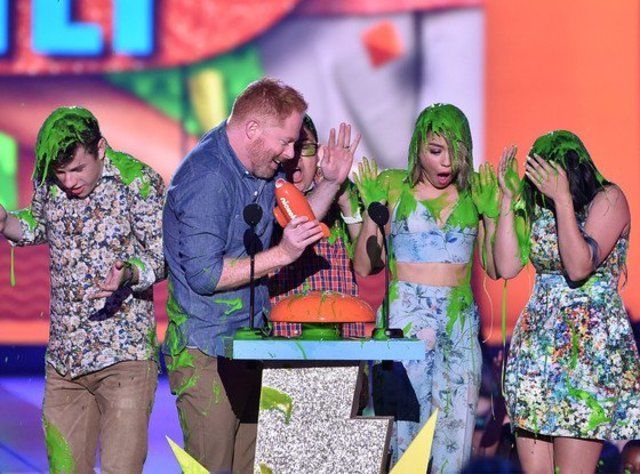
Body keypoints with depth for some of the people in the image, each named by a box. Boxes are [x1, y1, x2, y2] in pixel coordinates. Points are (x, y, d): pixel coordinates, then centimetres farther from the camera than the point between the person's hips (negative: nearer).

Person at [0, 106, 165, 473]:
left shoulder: (139, 182, -11)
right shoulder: (46, 180, 4)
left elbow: (163, 254, -9)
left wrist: (128, 273, -30)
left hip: (124, 356, -5)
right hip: (64, 356, 5)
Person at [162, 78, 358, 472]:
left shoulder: (263, 170, 9)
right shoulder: (207, 177, -19)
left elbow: (293, 226, 24)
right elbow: (204, 275, -23)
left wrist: (331, 183, 9)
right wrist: (280, 255, -22)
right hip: (207, 354, -9)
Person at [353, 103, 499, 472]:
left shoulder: (474, 190, 8)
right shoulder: (393, 186, 2)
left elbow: (495, 268, 7)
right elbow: (364, 267, 1)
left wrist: (491, 211, -2)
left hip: (461, 322, 3)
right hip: (404, 318, -2)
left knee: (456, 435, 0)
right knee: (403, 431, -7)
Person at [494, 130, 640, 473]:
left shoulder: (608, 199, -6)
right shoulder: (536, 206, 10)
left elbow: (579, 267, -17)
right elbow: (507, 267, 0)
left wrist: (563, 199, -19)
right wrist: (508, 197, -1)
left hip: (589, 345, -6)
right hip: (535, 340, 6)